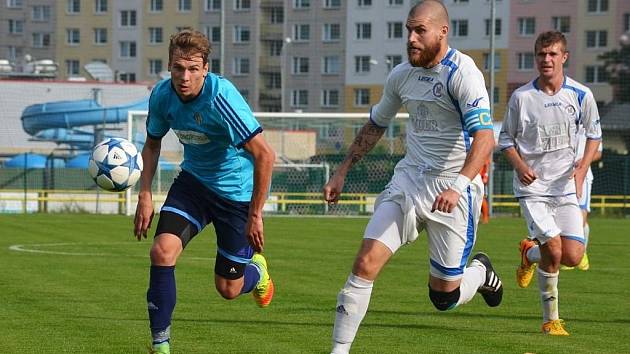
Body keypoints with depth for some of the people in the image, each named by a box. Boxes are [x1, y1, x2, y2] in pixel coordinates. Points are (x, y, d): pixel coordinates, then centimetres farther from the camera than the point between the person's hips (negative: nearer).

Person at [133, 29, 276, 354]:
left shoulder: (221, 96, -30)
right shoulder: (162, 95, -11)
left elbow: (264, 155, -29)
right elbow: (152, 144, 10)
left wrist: (255, 215, -25)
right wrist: (145, 196, -1)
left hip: (237, 191, -4)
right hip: (193, 179, 4)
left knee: (228, 289, 5)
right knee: (162, 251, -19)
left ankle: (256, 269, 43)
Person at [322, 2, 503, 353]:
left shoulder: (462, 73, -15)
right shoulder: (402, 75, 6)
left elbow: (485, 139, -26)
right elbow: (375, 126, 23)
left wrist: (457, 186, -39)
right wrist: (342, 172, 19)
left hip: (453, 191, -5)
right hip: (409, 179, 5)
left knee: (445, 297, 3)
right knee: (365, 264, -13)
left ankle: (481, 272, 38)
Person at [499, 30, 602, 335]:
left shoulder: (581, 95, -1)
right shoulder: (521, 97, -4)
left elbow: (593, 133, 14)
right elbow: (506, 138, 7)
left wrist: (583, 167, -3)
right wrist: (519, 166, -11)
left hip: (566, 186, 2)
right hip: (531, 187, -2)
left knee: (572, 257, -9)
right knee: (553, 249, -17)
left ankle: (530, 254, 27)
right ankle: (550, 318, 2)